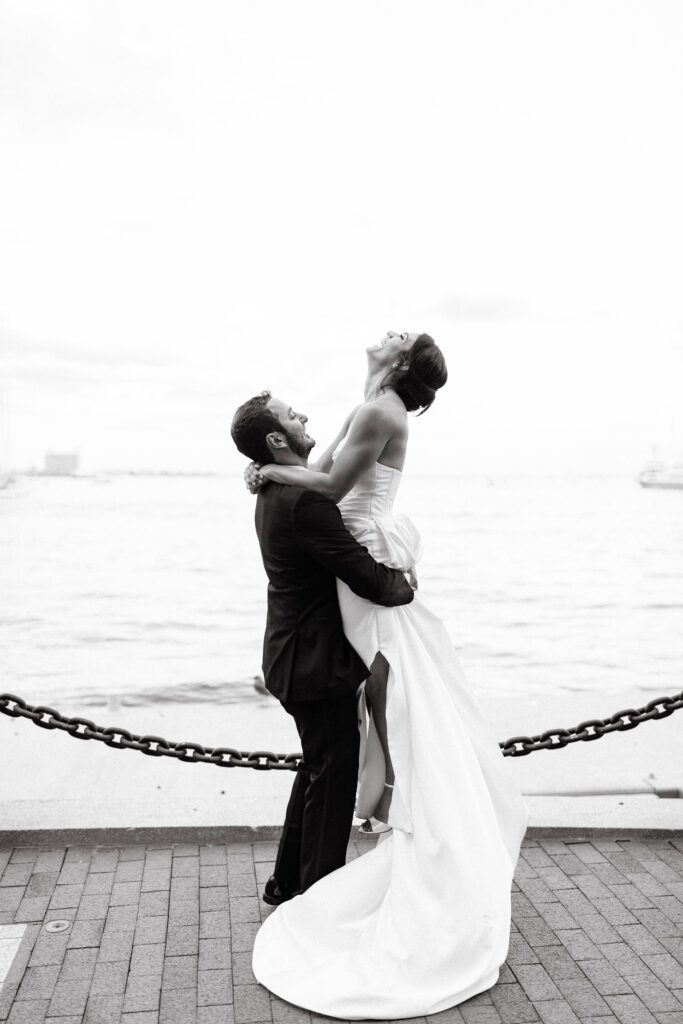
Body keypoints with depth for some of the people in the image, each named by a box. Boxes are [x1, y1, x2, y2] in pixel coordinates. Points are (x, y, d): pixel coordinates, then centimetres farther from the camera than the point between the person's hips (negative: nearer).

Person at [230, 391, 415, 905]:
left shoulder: (275, 493, 7)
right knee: (333, 776, 4)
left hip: (299, 656, 10)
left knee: (318, 769, 23)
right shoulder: (306, 500, -26)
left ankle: (288, 882, 36)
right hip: (317, 665, -10)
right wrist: (407, 585, -5)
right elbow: (372, 581, -25)